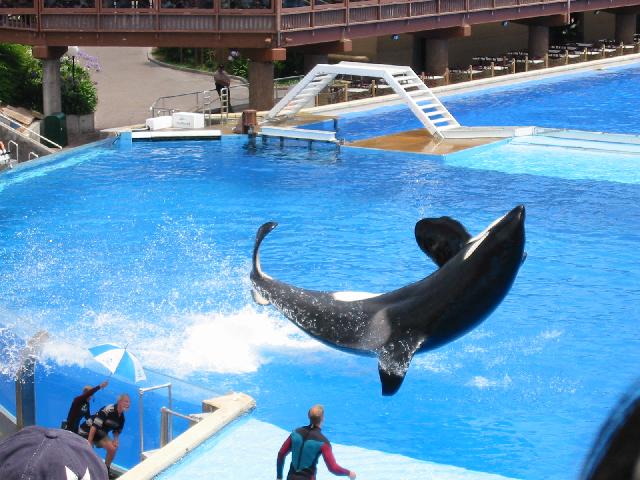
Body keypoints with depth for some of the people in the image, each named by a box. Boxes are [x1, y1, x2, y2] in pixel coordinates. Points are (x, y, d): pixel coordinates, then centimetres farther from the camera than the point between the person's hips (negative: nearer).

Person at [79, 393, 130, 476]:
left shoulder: (121, 417, -3)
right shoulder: (108, 410, -30)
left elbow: (117, 430, 13)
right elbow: (94, 426, -32)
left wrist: (116, 439, -10)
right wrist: (89, 442, -31)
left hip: (100, 433, 8)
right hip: (87, 431, -8)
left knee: (112, 448, -5)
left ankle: (106, 470, 14)